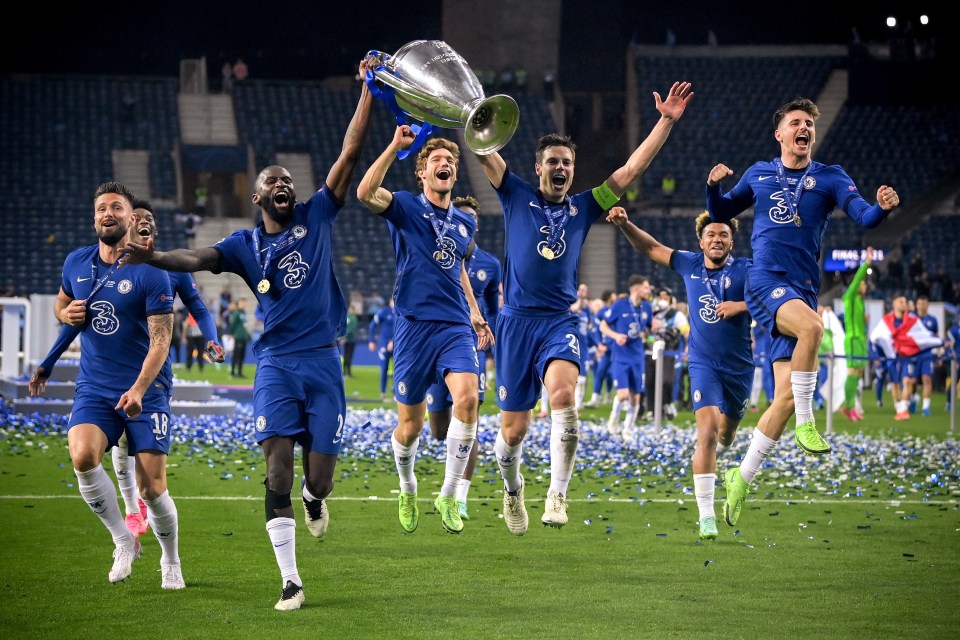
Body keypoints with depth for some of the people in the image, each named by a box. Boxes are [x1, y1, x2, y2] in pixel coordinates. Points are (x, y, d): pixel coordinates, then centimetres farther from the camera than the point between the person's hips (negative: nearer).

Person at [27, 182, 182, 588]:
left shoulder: (150, 273, -8)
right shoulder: (76, 263, 7)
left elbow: (160, 340, -13)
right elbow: (61, 302, 27)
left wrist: (139, 389, -28)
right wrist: (65, 313, 1)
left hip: (146, 392, -3)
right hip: (94, 388, 3)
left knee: (152, 489, -6)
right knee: (82, 456, -26)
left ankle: (171, 562, 22)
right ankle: (124, 540, -4)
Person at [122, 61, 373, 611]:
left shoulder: (317, 217, 8)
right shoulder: (245, 245, 7)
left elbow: (351, 152, 3)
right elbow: (199, 258, -12)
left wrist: (368, 92, -2)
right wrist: (154, 257, -32)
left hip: (323, 359, 0)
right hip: (276, 363, 0)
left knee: (320, 475, -2)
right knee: (278, 469, -12)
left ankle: (314, 496, 38)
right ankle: (291, 581, -6)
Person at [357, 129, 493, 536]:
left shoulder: (465, 223, 14)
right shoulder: (405, 207, -1)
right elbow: (365, 193, -23)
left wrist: (475, 314, 25)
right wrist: (396, 146, -26)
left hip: (456, 327, 3)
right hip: (415, 326, -3)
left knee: (467, 397, -22)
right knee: (410, 425, 2)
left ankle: (449, 496, -10)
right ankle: (407, 490, 33)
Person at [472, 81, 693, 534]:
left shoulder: (583, 207, 14)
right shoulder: (517, 197, 9)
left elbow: (631, 170, 11)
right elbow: (484, 152, -1)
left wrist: (666, 122, 5)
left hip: (560, 321, 1)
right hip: (516, 320, -1)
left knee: (563, 394, -29)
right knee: (513, 428, 1)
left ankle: (557, 495, -26)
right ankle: (512, 488, 32)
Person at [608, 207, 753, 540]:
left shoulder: (745, 271, -6)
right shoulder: (690, 265, 2)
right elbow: (651, 247, 13)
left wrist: (741, 306, -27)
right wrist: (625, 224, 0)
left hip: (739, 366, 1)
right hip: (703, 364, -1)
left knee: (726, 435, 17)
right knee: (707, 431, -18)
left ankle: (706, 459, 58)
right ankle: (706, 516, -19)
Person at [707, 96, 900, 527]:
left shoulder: (830, 178, 9)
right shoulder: (758, 174, 13)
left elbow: (864, 216, -6)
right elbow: (721, 214, 24)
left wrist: (883, 208, -28)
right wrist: (713, 187, 3)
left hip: (802, 291, 2)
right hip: (766, 280, -2)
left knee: (786, 396, -2)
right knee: (811, 326, -35)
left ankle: (742, 478, 12)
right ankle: (806, 424, -23)